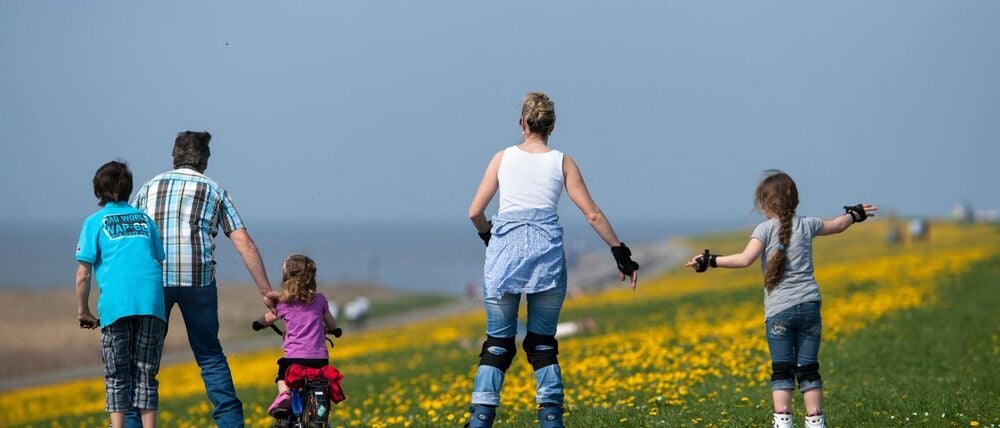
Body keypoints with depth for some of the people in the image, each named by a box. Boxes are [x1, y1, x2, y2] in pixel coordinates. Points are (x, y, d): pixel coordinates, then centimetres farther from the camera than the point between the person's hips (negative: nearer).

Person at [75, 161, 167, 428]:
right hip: (152, 303, 3)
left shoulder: (95, 222, 10)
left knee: (117, 376, 6)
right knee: (146, 374, 8)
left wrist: (83, 310, 12)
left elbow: (83, 274, 3)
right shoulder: (144, 219, 21)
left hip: (117, 305, -2)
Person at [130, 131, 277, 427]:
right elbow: (244, 244, 9)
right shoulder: (214, 191, 16)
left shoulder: (149, 187, 20)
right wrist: (266, 291, 11)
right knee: (210, 355, 11)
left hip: (153, 278, 0)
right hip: (197, 278, 0)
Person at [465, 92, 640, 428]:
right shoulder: (562, 163, 9)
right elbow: (592, 214, 5)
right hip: (547, 250, 0)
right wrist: (621, 252, 12)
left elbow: (475, 212, 7)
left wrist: (488, 236, 27)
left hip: (504, 249, 0)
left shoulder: (503, 158, 10)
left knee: (497, 343, 5)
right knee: (543, 344, 11)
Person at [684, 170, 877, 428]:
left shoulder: (765, 229, -6)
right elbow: (837, 225, 28)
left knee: (782, 370, 0)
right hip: (809, 305, 4)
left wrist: (710, 261, -14)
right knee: (808, 369, 9)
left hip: (779, 310, -4)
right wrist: (855, 214, 48)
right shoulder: (806, 225, 10)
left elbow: (746, 259, -19)